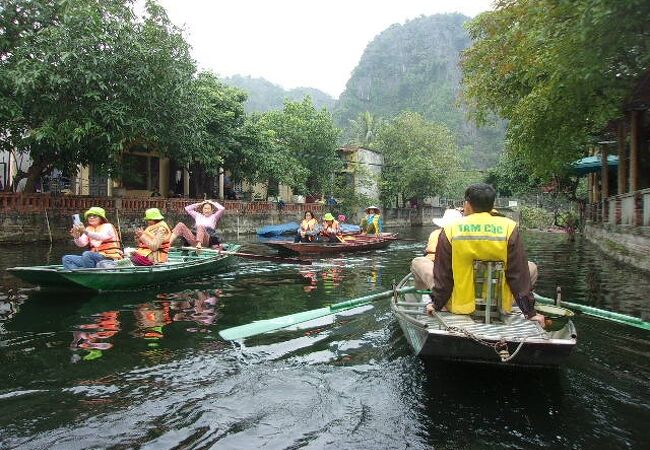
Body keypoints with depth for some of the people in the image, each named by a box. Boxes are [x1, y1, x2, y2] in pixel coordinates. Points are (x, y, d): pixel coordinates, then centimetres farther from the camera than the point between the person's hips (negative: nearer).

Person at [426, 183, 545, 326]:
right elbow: (519, 274, -5)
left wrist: (437, 304, 11)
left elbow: (443, 275, -2)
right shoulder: (509, 229, -7)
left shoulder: (450, 230, -7)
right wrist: (530, 312, 4)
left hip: (460, 308, 1)